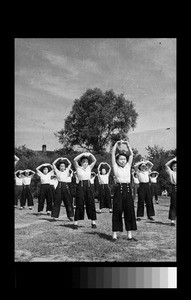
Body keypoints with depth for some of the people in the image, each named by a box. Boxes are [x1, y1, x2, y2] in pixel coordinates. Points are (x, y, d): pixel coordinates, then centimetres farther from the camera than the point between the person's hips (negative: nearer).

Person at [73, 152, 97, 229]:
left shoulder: (89, 168, 13)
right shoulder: (78, 168, 3)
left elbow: (94, 160, 9)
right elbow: (75, 160, -11)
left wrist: (90, 154, -4)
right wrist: (83, 154, -14)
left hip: (88, 186, 4)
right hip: (80, 186, -4)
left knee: (91, 204, 4)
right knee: (79, 205, -3)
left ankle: (93, 222, 11)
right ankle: (76, 222, 3)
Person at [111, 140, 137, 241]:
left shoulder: (128, 166, 13)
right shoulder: (115, 167, 4)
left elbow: (131, 154, 10)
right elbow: (113, 154, 0)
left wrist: (127, 144, 7)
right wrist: (117, 143, 0)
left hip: (128, 189, 4)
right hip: (118, 189, -4)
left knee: (129, 212, 5)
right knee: (117, 212, -1)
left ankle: (129, 235, 13)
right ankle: (114, 235, 5)